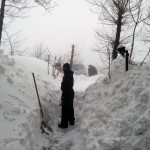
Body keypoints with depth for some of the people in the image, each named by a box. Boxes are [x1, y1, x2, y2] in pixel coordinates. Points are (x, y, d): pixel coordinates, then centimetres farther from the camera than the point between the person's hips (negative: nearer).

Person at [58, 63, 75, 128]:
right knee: (70, 107, 20)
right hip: (71, 93, 10)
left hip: (66, 94, -10)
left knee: (65, 109, -2)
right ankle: (71, 121, 33)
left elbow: (65, 87, -25)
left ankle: (64, 123, 5)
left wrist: (63, 96, -21)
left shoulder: (66, 76, -22)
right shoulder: (70, 75, 10)